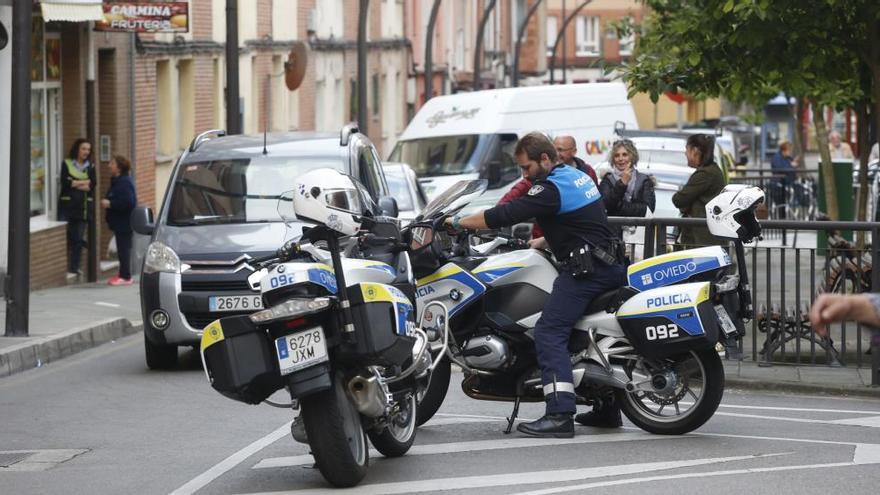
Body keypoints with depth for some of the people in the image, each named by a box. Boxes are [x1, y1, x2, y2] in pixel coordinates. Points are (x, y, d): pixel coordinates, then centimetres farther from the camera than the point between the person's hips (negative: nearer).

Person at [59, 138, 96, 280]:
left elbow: (92, 185, -1)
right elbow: (65, 182, -8)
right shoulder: (67, 164, 5)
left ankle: (74, 269, 4)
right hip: (67, 205, -2)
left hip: (83, 206, 2)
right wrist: (83, 183, -6)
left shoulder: (90, 167, 13)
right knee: (65, 238, -9)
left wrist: (74, 183, -10)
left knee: (78, 239, 1)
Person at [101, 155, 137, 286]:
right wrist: (106, 202, 7)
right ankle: (123, 274, 19)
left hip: (124, 223, -10)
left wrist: (110, 204, -21)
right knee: (122, 249, 14)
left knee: (124, 249, -7)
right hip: (119, 222, 10)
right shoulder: (117, 181, 15)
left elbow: (128, 202, -27)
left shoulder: (124, 182, -18)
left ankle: (125, 276, -4)